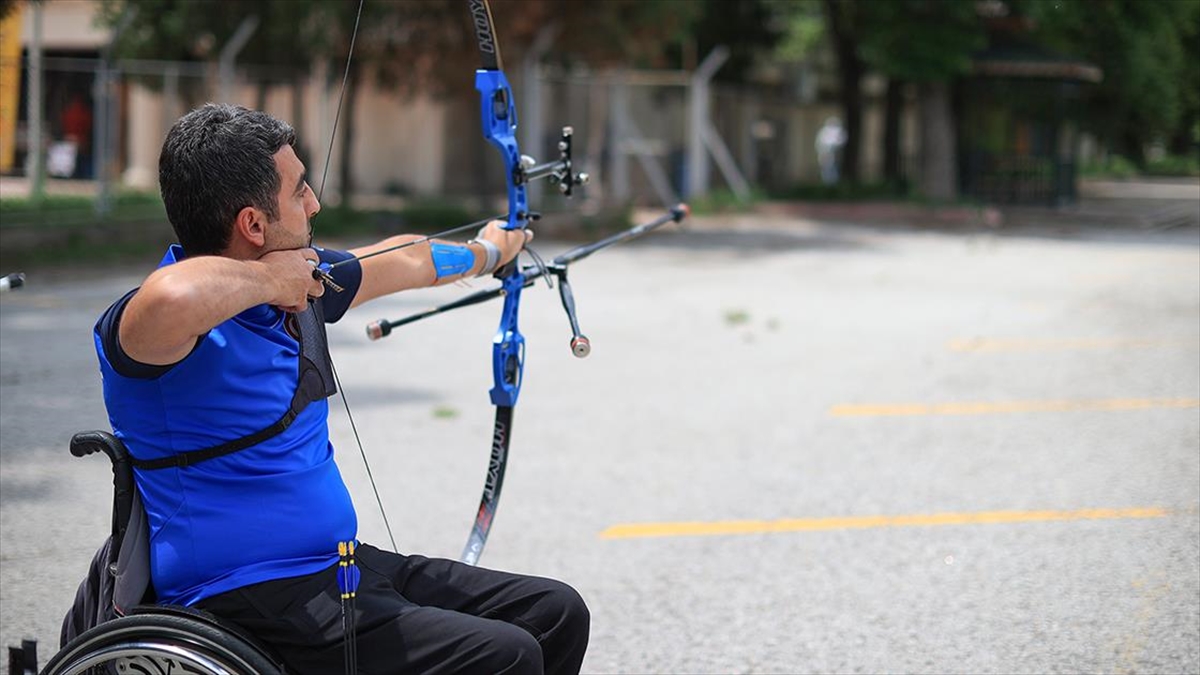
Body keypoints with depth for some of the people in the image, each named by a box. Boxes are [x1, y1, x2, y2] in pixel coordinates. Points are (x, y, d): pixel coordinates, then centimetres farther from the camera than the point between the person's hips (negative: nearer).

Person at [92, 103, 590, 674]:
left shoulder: (298, 280, 8)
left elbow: (405, 261, 30)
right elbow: (172, 300, -47)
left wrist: (486, 251, 47)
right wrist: (264, 279, -26)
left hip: (344, 566, 10)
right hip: (255, 602, -9)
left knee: (555, 613, 7)